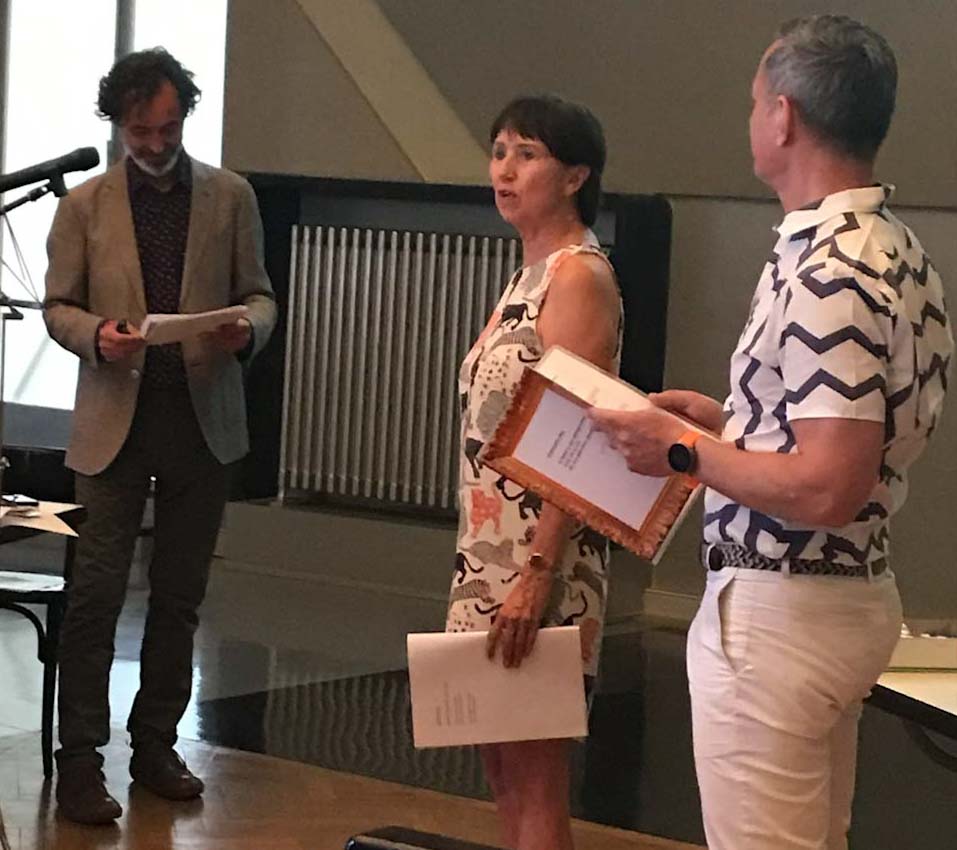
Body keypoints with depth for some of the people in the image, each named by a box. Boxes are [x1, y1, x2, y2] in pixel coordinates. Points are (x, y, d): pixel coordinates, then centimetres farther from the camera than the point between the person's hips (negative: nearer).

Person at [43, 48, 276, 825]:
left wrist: (248, 328, -15)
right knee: (97, 591, -6)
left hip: (203, 418, 2)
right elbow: (57, 306, 5)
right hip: (117, 417, -2)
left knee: (180, 595, 9)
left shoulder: (231, 197, 6)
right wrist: (96, 334, -17)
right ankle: (80, 760, -1)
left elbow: (259, 294, 8)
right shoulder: (85, 206, 3)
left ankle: (156, 746, 21)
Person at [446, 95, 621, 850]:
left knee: (535, 785, -4)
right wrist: (485, 564, 19)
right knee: (504, 770, 14)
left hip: (538, 564, -10)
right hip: (493, 555, 10)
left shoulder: (579, 277, -13)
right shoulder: (532, 274, 15)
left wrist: (536, 577, -24)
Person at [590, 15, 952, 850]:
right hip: (851, 598, 10)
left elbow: (826, 489, -27)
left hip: (776, 612, -10)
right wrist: (729, 420, 15)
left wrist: (685, 452, -15)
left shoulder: (828, 273, -22)